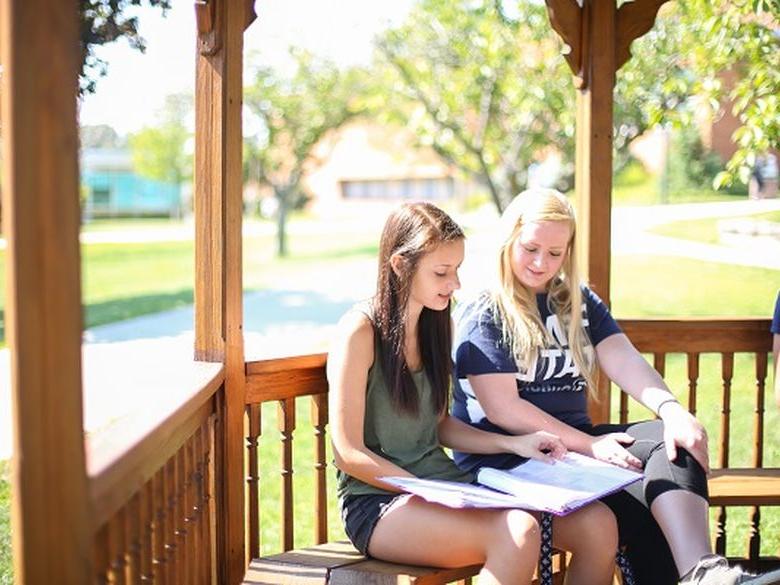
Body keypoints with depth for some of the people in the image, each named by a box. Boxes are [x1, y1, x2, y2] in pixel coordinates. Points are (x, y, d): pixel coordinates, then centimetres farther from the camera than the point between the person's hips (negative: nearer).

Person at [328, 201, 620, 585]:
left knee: (597, 523, -11)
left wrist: (514, 444, 5)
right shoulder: (361, 330, -11)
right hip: (378, 500, -7)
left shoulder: (436, 324, 13)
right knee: (517, 531, -35)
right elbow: (349, 453, -12)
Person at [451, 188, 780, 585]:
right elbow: (503, 410, -13)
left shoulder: (580, 303, 14)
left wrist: (671, 409, -21)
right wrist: (588, 446, -19)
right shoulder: (481, 315, -5)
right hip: (505, 458, -6)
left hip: (575, 440, 6)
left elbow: (624, 360, -1)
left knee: (673, 441, -22)